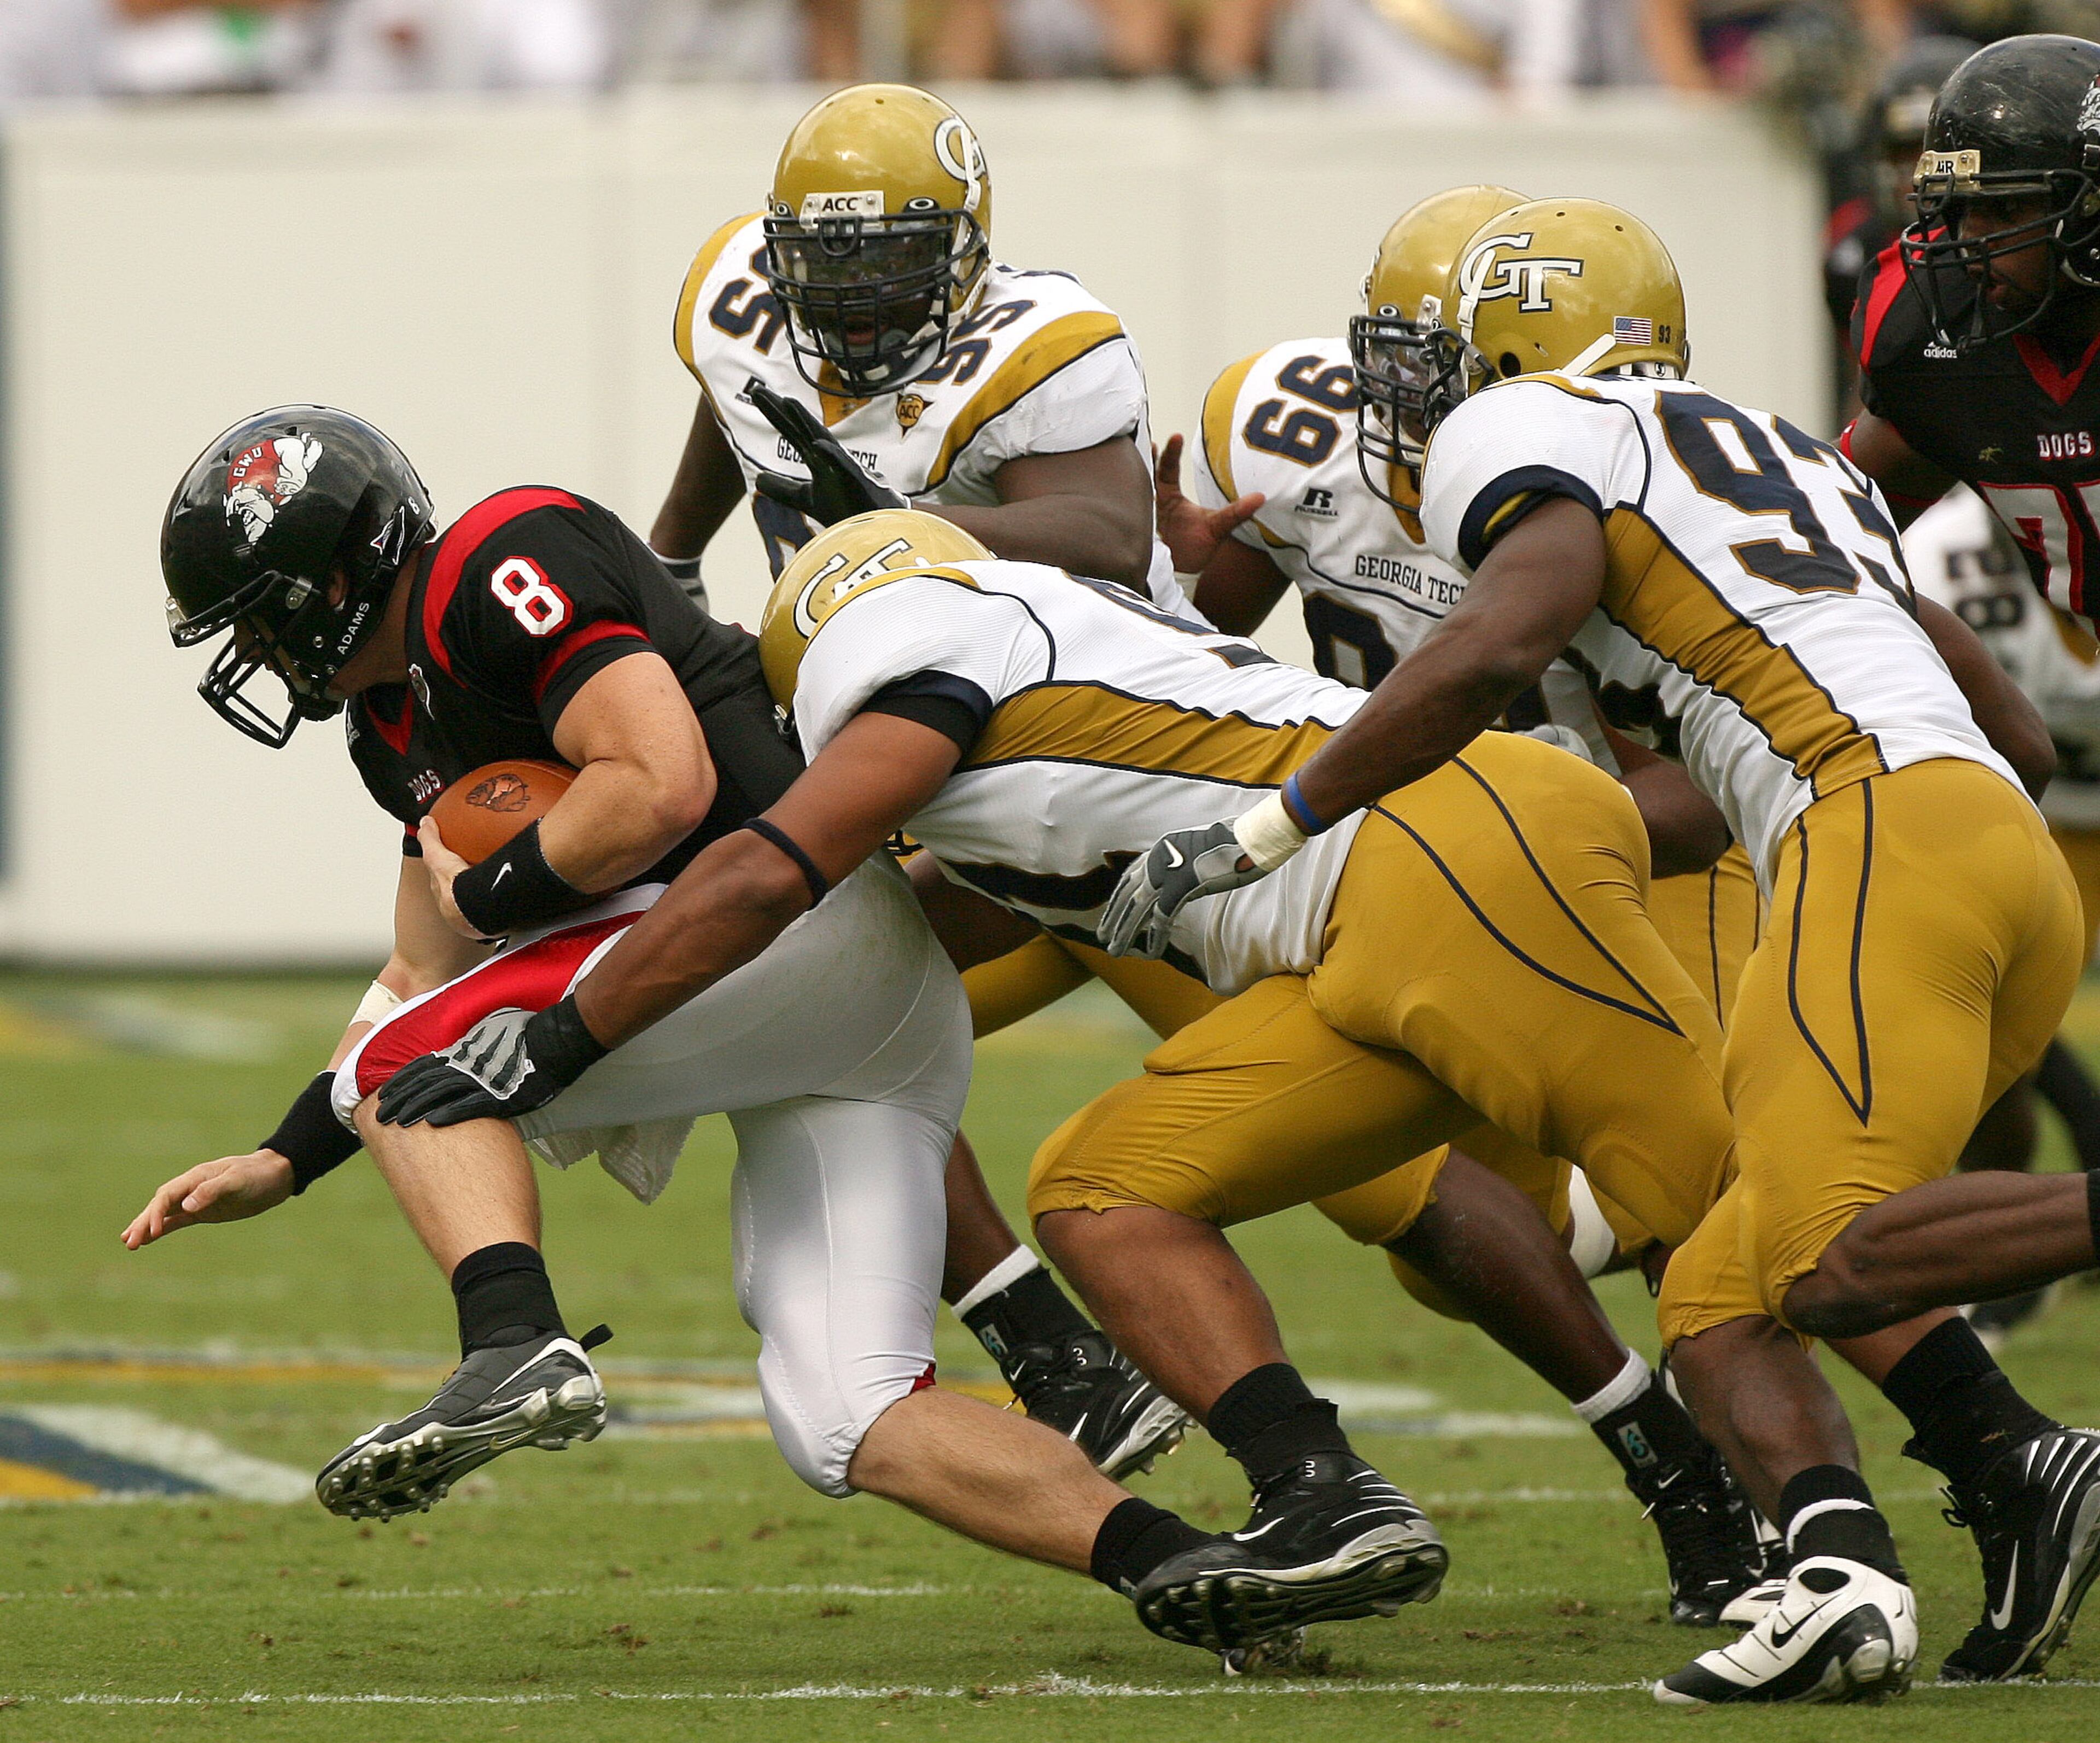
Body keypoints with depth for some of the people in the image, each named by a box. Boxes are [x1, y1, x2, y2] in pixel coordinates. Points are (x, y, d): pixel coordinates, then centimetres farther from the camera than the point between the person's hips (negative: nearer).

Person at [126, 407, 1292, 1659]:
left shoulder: (496, 574, -8)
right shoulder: (400, 719, 23)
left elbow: (663, 788, -19)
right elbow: (430, 982, 30)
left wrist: (485, 893, -5)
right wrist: (285, 1164, 22)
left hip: (811, 912, -10)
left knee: (411, 1065, -8)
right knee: (852, 1431, 1)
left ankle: (515, 1347, -30)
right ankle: (1172, 1559, -12)